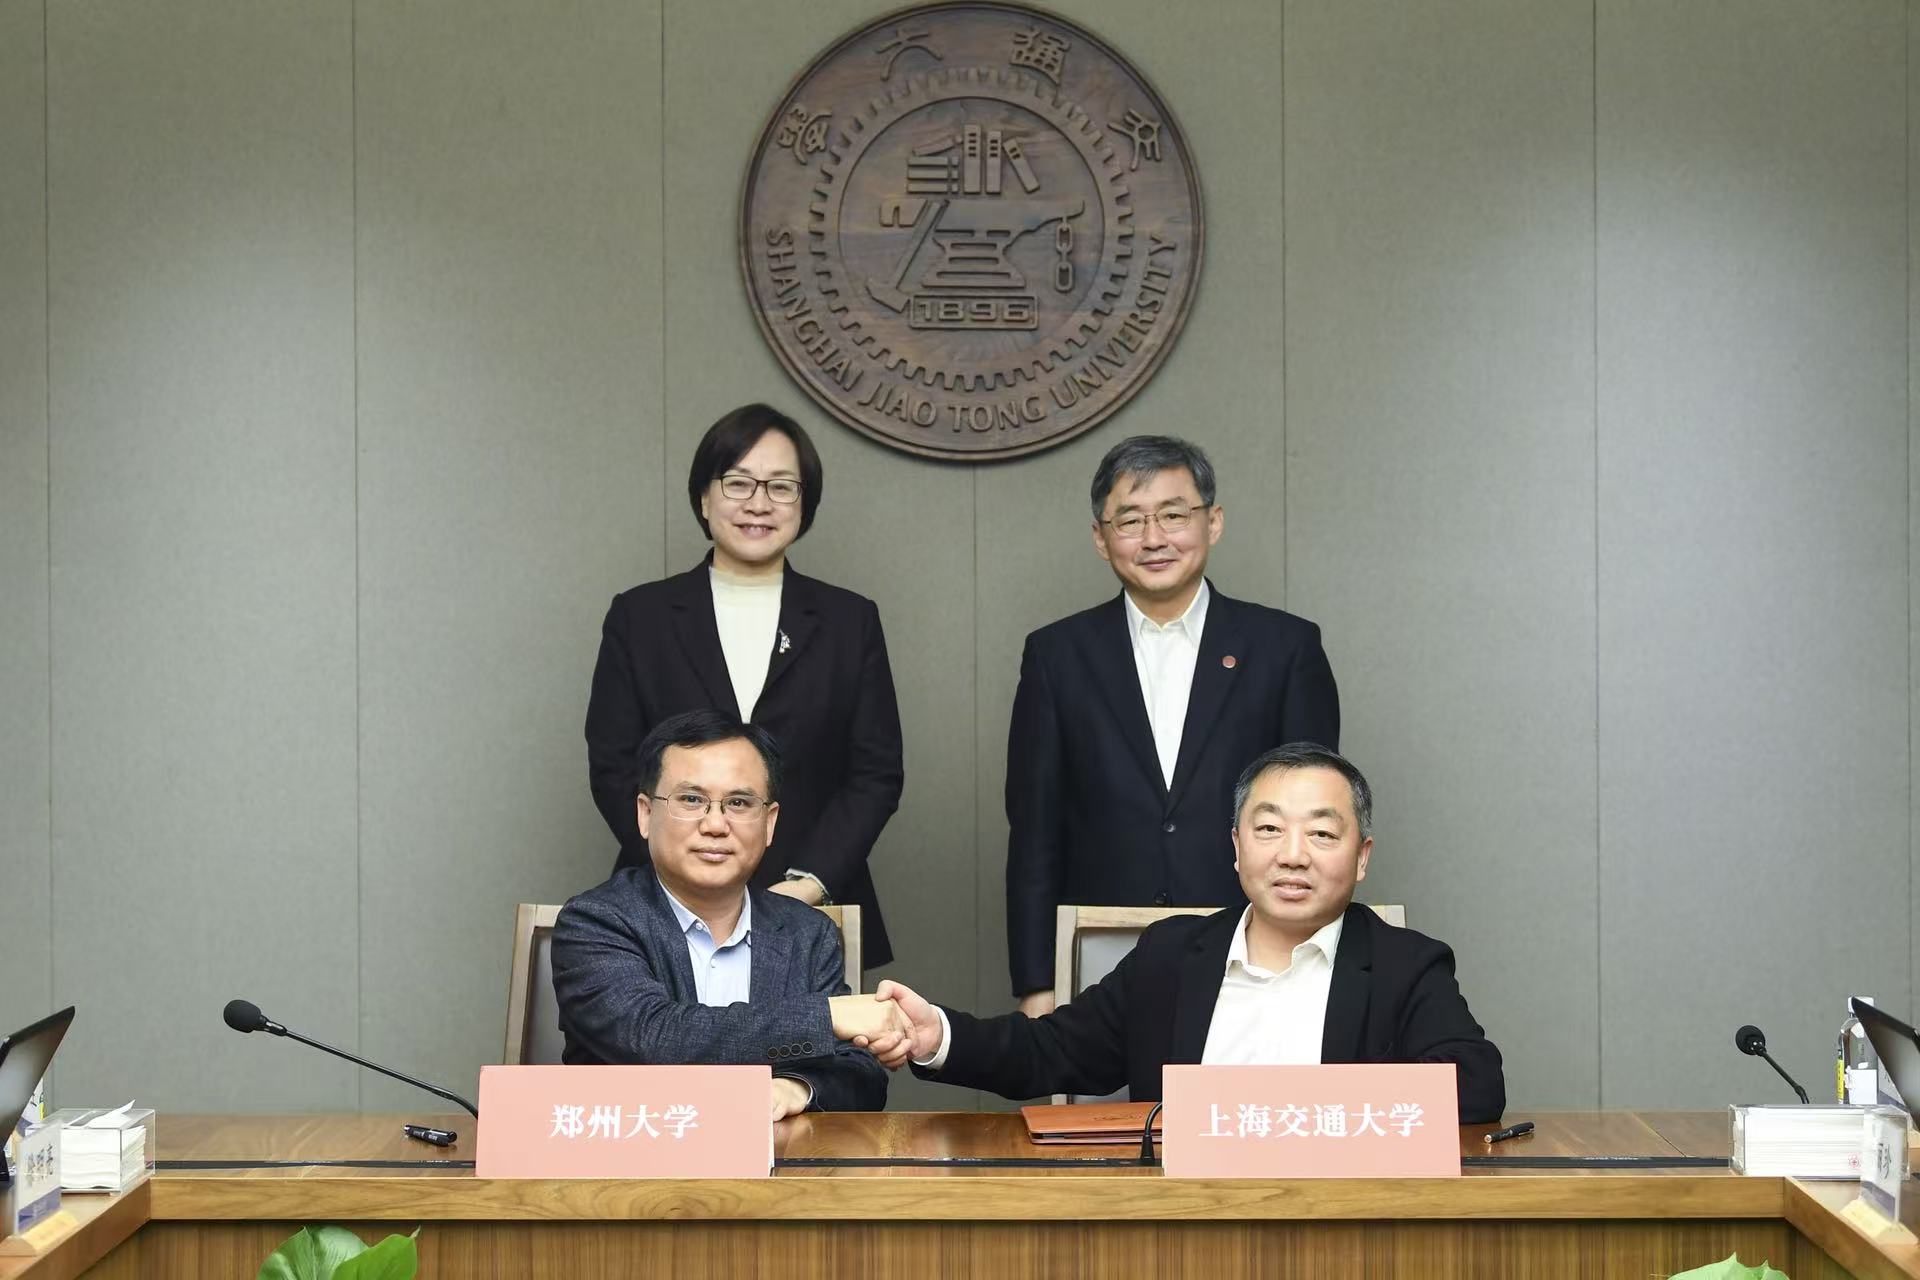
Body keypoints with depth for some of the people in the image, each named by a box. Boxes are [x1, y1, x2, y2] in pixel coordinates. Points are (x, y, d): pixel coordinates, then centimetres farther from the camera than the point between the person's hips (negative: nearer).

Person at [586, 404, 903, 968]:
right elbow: (613, 768, 3)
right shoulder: (640, 616, 7)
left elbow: (878, 773, 5)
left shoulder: (850, 621, 9)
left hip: (812, 917, 1)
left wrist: (806, 883, -9)